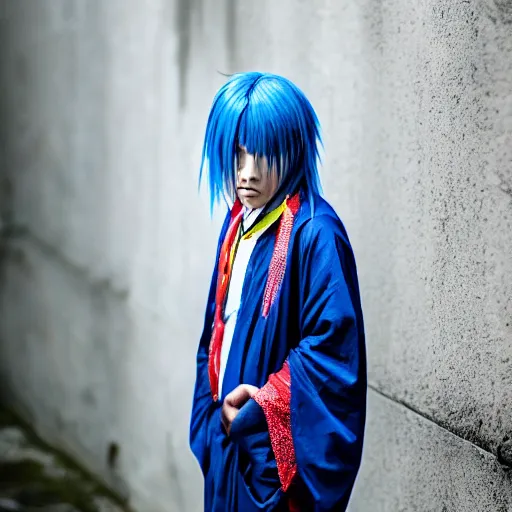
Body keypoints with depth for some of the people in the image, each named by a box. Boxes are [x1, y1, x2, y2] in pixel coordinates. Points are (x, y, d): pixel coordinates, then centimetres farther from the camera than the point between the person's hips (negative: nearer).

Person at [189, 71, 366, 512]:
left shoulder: (315, 233, -18)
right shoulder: (240, 221, 7)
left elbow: (329, 347, -21)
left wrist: (258, 412, -15)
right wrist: (216, 406, 3)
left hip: (280, 450, -7)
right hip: (229, 440, 7)